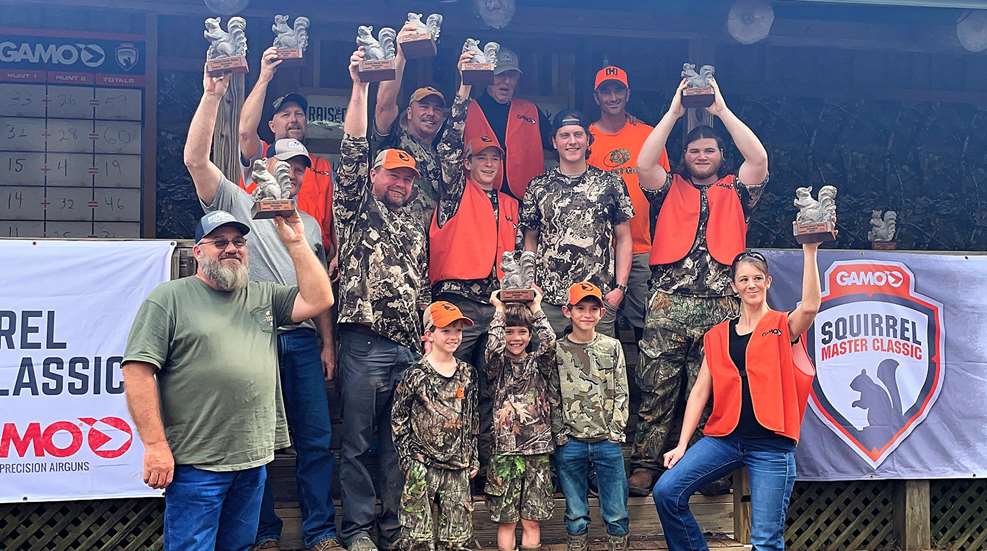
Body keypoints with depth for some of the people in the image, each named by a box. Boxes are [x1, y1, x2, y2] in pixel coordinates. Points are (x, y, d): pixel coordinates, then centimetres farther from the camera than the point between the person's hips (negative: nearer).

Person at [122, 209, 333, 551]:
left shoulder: (264, 296, 14)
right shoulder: (169, 298, -3)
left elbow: (319, 301, 3)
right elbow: (138, 369, -9)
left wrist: (295, 242, -1)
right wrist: (155, 444, -16)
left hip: (254, 460, 5)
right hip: (195, 464, -5)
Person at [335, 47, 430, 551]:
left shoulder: (414, 226, 19)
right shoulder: (356, 211, 3)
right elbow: (352, 155, -10)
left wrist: (426, 334, 14)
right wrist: (359, 87, -15)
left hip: (410, 347, 5)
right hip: (366, 344, -5)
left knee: (398, 439, 11)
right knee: (359, 441, 1)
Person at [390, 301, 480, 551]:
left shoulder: (467, 374, 7)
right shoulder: (416, 374, -5)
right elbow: (398, 420, 0)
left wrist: (473, 457, 13)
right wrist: (408, 458, -4)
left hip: (458, 465, 4)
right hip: (422, 466, -3)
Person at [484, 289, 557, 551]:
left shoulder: (538, 363, 7)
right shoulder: (499, 365, 4)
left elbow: (550, 343, -13)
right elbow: (493, 347, -18)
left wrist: (536, 309, -6)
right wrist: (499, 311, -8)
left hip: (538, 449, 1)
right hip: (505, 449, -1)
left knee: (532, 520, 5)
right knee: (506, 519, 2)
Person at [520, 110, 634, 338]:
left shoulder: (611, 183, 5)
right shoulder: (538, 187, 7)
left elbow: (623, 239, 7)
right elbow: (531, 242, 11)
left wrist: (620, 287, -3)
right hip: (548, 300, 1)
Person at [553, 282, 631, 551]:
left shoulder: (612, 347, 5)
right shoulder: (557, 350, 2)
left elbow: (621, 393, 6)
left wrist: (616, 431, -2)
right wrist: (560, 433, -5)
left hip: (607, 442, 1)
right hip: (570, 444, -1)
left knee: (617, 514, 5)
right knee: (576, 515, 7)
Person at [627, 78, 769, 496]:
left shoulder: (735, 192, 18)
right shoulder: (670, 190, 18)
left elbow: (759, 159, 0)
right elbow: (643, 164, -1)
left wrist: (722, 110, 2)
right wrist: (674, 111, 2)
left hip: (720, 306, 0)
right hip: (668, 304, 0)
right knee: (657, 391, -3)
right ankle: (644, 467, 1)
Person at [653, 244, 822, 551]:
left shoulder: (783, 327, 3)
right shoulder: (718, 336, 12)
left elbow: (810, 306, -21)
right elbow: (699, 392, 10)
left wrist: (809, 251, -26)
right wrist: (682, 444, 4)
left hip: (772, 445, -3)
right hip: (725, 437, 4)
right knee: (667, 491, -11)